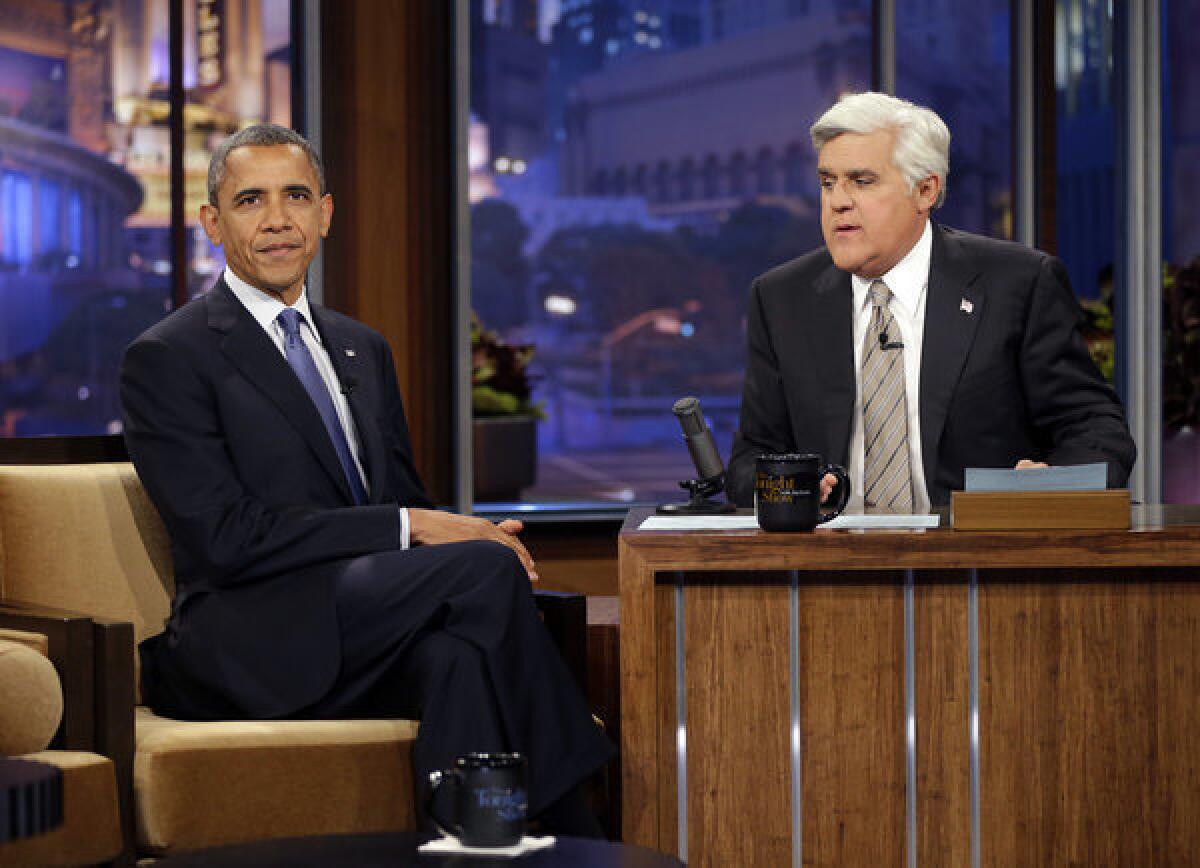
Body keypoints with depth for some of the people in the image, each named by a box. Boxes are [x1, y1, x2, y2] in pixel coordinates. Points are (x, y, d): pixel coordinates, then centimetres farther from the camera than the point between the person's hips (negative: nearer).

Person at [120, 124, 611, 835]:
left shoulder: (364, 350, 22)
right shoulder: (168, 359, -2)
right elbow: (227, 539, -12)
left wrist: (477, 535, -5)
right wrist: (409, 530, -15)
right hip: (243, 651, -5)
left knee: (459, 653, -33)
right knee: (485, 571, -26)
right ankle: (577, 842, -20)